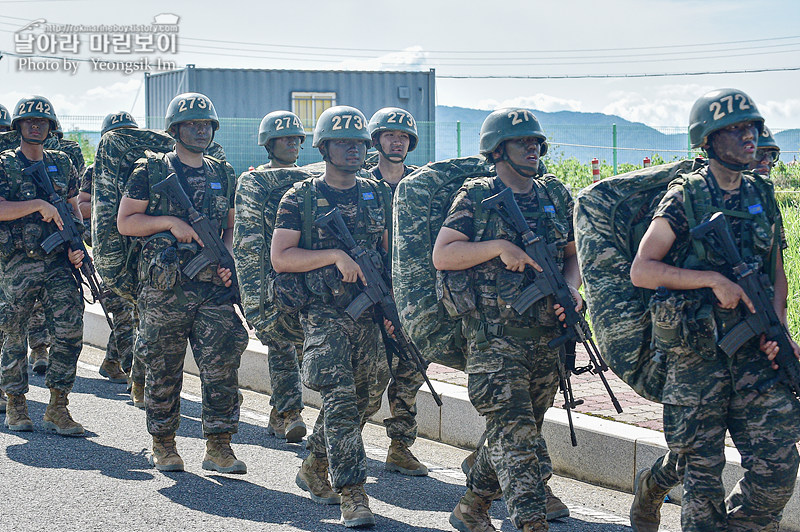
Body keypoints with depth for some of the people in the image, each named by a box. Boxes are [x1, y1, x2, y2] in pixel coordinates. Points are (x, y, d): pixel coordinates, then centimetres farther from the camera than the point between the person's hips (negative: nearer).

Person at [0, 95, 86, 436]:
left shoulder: (62, 165, 14)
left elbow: (73, 210, 17)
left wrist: (76, 246, 2)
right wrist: (39, 205, -18)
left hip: (58, 263, 3)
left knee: (70, 329, -10)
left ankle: (57, 409, -3)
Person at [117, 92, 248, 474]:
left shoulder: (223, 175, 14)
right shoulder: (150, 171, 2)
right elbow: (125, 222, 0)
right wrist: (169, 221, -13)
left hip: (213, 285, 3)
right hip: (164, 287, -3)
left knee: (223, 363, -6)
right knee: (163, 370, 5)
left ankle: (218, 447, 1)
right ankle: (162, 445, 20)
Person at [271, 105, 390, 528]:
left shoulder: (377, 196, 12)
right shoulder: (300, 198, -2)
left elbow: (388, 252, 19)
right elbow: (280, 257, -8)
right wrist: (336, 255, -17)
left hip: (367, 317, 5)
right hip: (323, 315, -5)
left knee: (356, 403, 12)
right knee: (341, 401, -15)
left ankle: (314, 469, 34)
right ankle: (353, 497, -13)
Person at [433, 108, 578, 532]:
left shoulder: (556, 196, 14)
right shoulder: (476, 197, -2)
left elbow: (571, 255, 20)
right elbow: (441, 256, -7)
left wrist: (571, 287, -1)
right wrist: (498, 246, -17)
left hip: (547, 335, 6)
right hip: (494, 334, -6)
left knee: (515, 432, 13)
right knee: (514, 433, -12)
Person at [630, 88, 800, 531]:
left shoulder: (762, 196, 11)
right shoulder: (684, 198, -5)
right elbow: (641, 271, -9)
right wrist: (715, 280, -16)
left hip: (752, 349, 4)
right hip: (695, 351, -4)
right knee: (701, 468, 1)